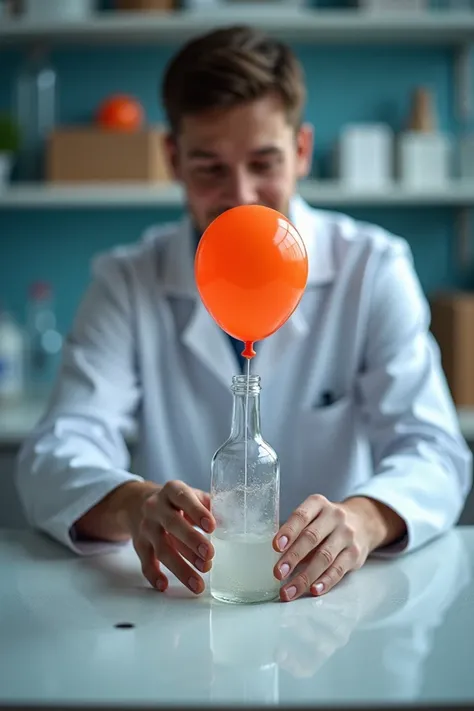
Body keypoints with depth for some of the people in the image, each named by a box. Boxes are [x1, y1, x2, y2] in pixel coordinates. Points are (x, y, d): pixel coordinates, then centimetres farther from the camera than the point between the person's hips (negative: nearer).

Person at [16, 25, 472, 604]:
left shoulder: (372, 270, -2)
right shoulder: (127, 284, -1)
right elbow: (56, 454, -13)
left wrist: (363, 517, -35)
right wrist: (133, 505, -37)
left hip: (337, 599, 0)